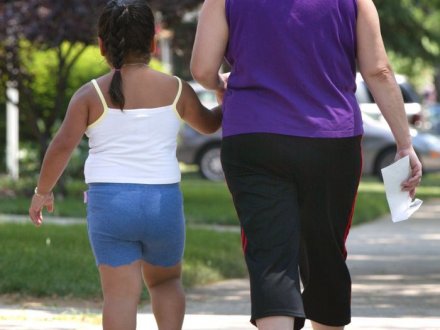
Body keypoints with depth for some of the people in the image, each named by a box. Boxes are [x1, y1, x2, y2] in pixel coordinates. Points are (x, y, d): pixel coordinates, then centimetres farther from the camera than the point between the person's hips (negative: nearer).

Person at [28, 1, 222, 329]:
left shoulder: (90, 94, -1)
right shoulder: (176, 90, 5)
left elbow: (62, 145, -7)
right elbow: (208, 124, 23)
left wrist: (43, 191, 6)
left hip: (109, 201, -2)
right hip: (164, 200, 2)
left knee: (121, 292, -3)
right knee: (166, 280, 23)